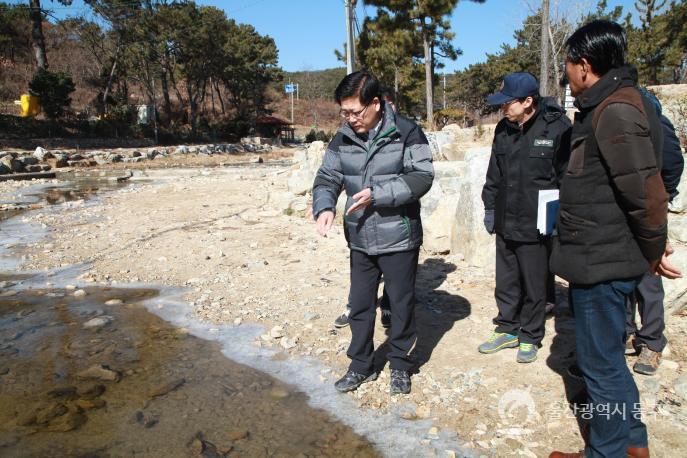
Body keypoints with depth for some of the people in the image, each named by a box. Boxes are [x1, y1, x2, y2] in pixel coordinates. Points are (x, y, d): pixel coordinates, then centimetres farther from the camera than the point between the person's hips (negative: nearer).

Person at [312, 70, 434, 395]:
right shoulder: (342, 139, 2)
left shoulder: (406, 133, -11)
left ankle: (400, 365, 31)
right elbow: (327, 178, 4)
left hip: (399, 239, -4)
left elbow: (422, 177, -16)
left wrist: (377, 194, -24)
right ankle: (361, 365, 32)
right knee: (360, 305, 13)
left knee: (402, 304, 10)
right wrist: (324, 208, -17)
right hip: (360, 241, 4)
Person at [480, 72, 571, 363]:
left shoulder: (557, 128, -12)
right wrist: (489, 207, 13)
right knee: (506, 283, 16)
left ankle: (530, 337, 27)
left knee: (534, 285, 10)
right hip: (505, 223, 5)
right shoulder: (503, 129, 6)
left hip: (536, 226, -5)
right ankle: (507, 329, 33)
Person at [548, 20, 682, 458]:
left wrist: (654, 250, -10)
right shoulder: (607, 105, 13)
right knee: (607, 357, 21)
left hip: (602, 261, -10)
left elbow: (646, 190, -22)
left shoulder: (615, 110, -18)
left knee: (601, 363, 5)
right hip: (599, 256, 10)